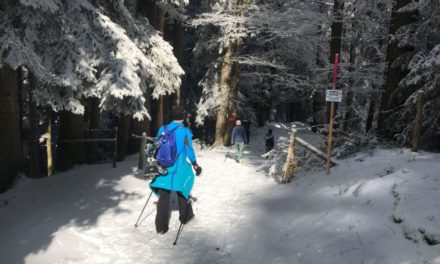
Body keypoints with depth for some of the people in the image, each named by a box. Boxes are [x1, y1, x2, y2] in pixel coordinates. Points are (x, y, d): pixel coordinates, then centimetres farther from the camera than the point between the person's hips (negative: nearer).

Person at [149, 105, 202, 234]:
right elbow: (189, 151, -8)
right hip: (179, 169, -3)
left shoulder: (162, 129, 1)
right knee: (182, 192, 20)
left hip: (163, 168, 3)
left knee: (163, 196, 7)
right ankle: (185, 217, 37)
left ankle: (161, 226, 9)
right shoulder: (185, 131, -11)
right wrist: (195, 165, 6)